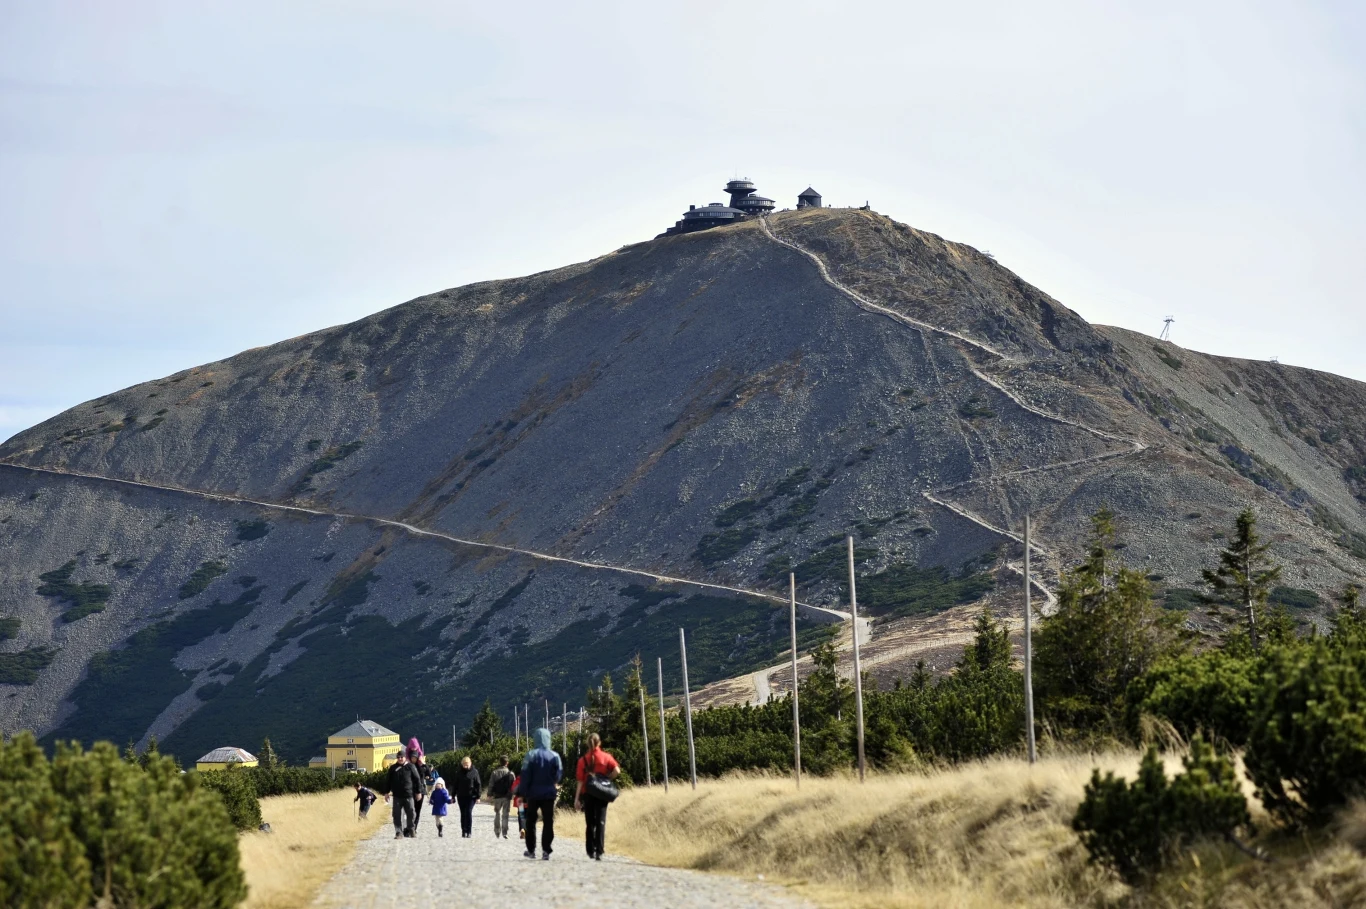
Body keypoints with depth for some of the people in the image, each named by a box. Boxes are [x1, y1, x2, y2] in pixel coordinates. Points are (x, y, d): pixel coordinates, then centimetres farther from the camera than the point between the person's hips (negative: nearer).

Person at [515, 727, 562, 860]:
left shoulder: (531, 755, -9)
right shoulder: (554, 756, -3)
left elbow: (525, 776, -10)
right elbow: (559, 774, 3)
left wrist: (522, 793, -5)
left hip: (533, 794, -1)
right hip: (549, 794, 1)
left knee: (530, 822, 13)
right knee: (548, 823, 4)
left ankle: (531, 850, 15)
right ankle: (546, 850, -3)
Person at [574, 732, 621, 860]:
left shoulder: (583, 760, 0)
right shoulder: (606, 757, 0)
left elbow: (580, 781, -4)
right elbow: (617, 770, -15)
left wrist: (577, 798, -3)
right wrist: (607, 779, 2)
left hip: (588, 794, 1)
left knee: (590, 823, 11)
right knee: (600, 823, 0)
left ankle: (591, 851, 15)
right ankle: (599, 852, -8)